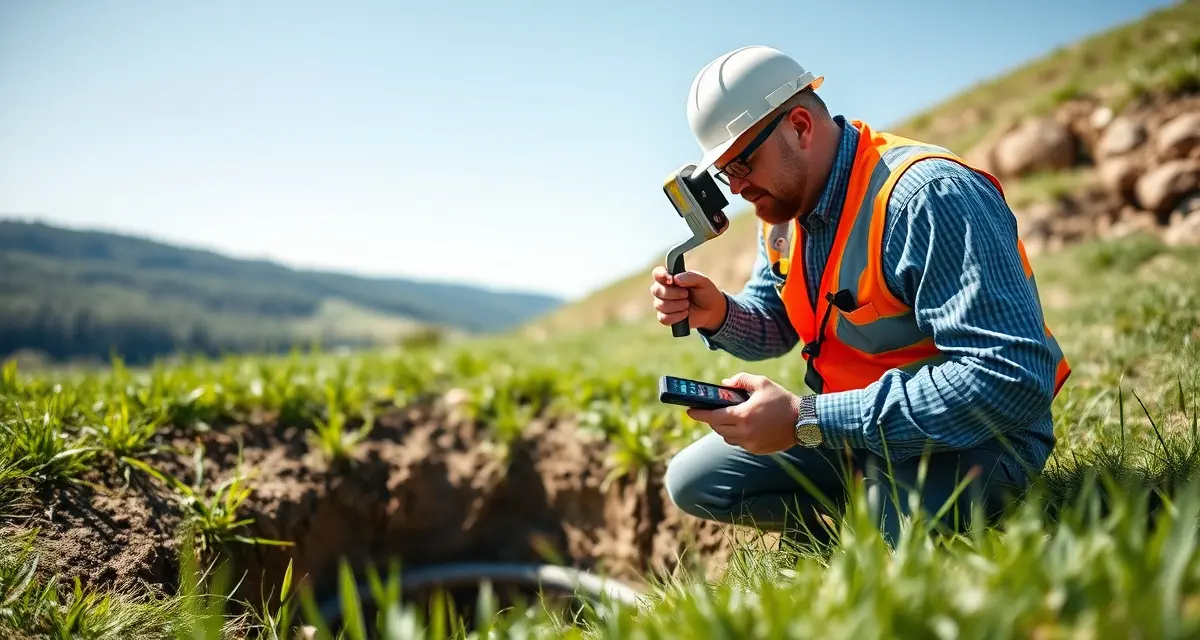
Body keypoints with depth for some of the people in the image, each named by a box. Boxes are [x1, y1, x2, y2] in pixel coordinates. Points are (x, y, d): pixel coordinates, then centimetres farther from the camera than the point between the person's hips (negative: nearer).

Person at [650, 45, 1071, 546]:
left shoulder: (928, 196, -28)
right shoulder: (781, 209, -1)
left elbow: (1015, 381, -35)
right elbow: (776, 327, 11)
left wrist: (808, 420, -34)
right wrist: (719, 315, -14)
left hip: (968, 433, -7)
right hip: (852, 423, 8)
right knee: (691, 482, 5)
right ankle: (869, 519, 6)